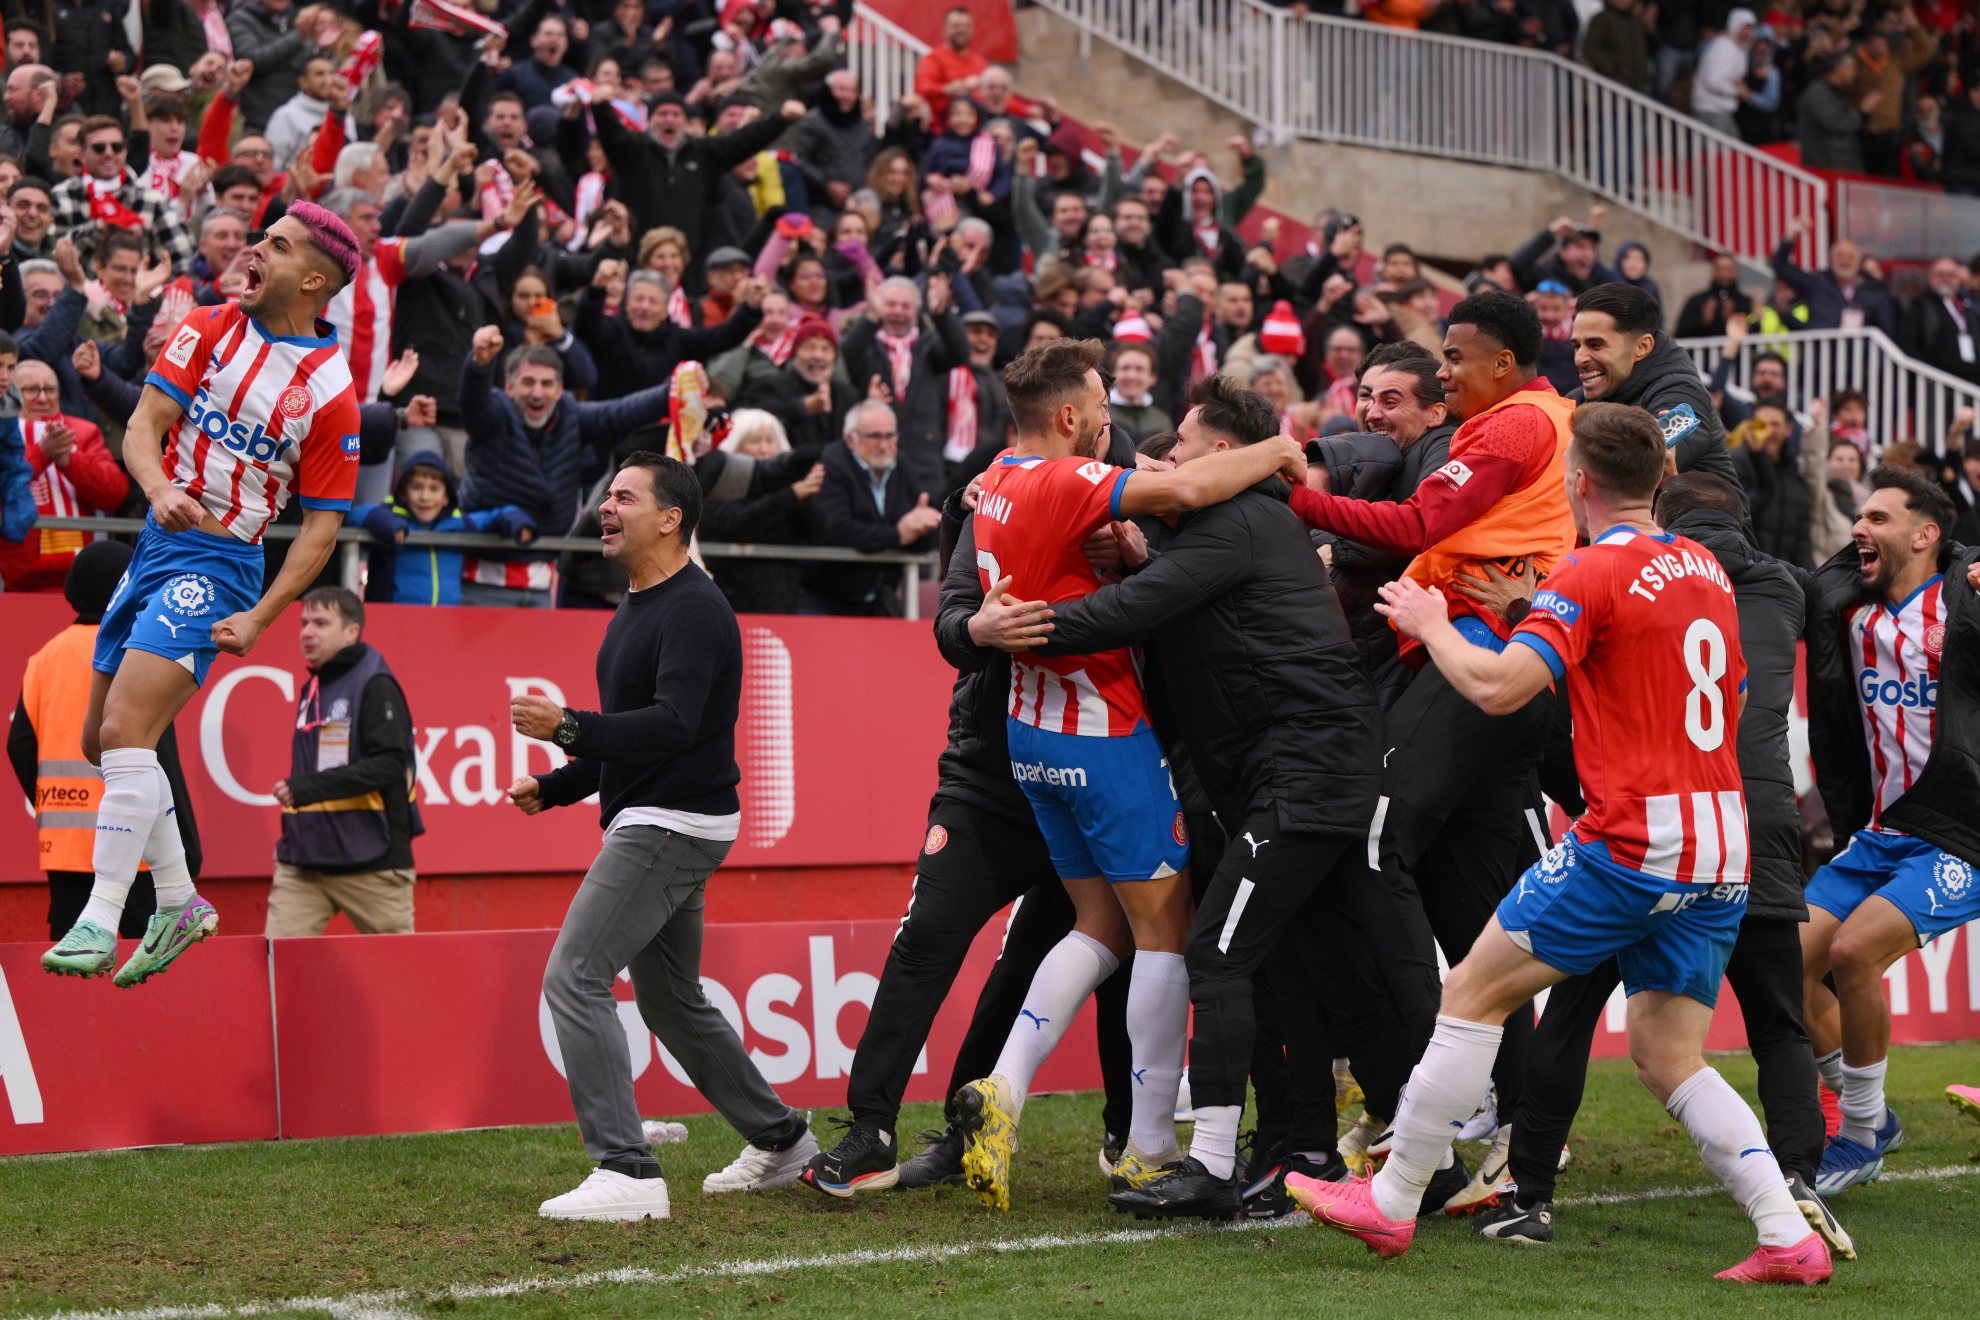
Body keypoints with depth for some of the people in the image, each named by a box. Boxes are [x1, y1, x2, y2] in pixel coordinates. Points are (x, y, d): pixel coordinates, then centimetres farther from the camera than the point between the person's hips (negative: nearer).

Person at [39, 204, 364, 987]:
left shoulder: (330, 391, -10)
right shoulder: (210, 328, 2)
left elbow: (322, 525, -6)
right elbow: (142, 428, -5)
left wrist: (259, 617, -15)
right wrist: (161, 489, -26)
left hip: (219, 563, -7)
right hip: (157, 539, 7)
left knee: (126, 731, -22)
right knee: (101, 739, 11)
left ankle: (100, 920, -20)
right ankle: (178, 904, 25)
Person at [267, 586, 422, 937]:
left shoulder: (375, 686, -8)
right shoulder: (312, 689, 15)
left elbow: (389, 763, -18)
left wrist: (307, 787, -23)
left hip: (370, 861, -7)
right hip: (303, 861, 7)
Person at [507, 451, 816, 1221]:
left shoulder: (694, 609, -15)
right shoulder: (634, 610, 17)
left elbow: (674, 724, -26)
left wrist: (569, 728, -32)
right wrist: (554, 787, 14)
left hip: (674, 825, -11)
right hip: (649, 822, 11)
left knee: (573, 977, -17)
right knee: (670, 1000, 19)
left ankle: (626, 1172, -19)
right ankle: (780, 1141, 31)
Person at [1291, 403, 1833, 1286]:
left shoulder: (1593, 575, -9)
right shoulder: (1707, 571, 14)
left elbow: (1497, 687, -18)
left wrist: (1429, 623, 1)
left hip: (1632, 841, -7)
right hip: (1721, 854, 7)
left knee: (1472, 994, 3)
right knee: (1666, 1054, 12)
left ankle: (1392, 1202, 8)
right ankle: (1789, 1236, 0)